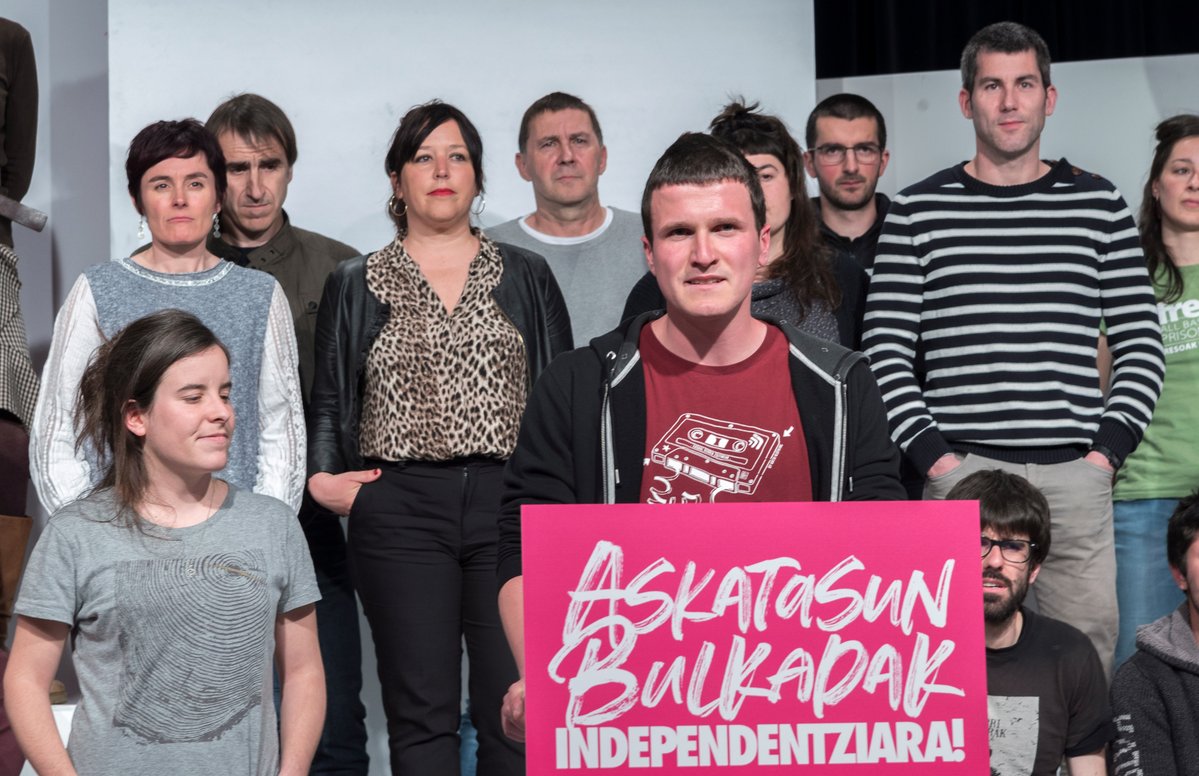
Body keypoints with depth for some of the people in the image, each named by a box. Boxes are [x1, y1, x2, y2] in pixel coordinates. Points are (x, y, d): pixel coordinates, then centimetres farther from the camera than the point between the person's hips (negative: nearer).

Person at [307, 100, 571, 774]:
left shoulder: (525, 277, 13)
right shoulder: (357, 285, 13)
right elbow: (330, 403, 16)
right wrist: (320, 477, -2)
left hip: (510, 503, 0)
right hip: (399, 510, 0)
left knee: (514, 708, -4)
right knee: (421, 712, -2)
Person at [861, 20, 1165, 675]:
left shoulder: (1098, 206, 11)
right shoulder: (917, 211, 7)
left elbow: (1140, 344, 10)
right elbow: (885, 352, 3)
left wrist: (1108, 450, -1)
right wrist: (933, 454, -6)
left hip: (1076, 476, 1)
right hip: (961, 471, -1)